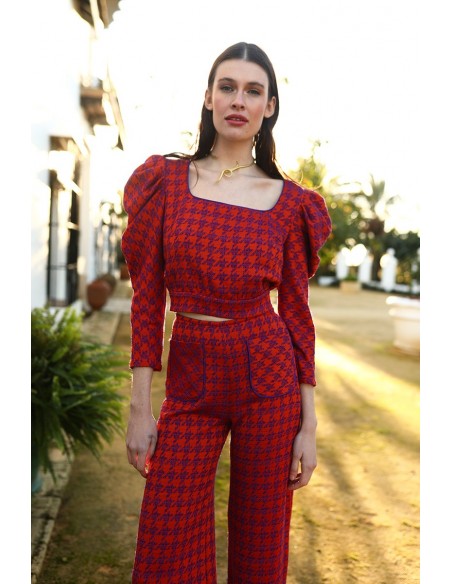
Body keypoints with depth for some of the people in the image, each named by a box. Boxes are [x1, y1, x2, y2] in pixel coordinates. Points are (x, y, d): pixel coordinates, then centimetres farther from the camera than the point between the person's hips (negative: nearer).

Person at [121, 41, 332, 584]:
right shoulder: (167, 181, 1)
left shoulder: (287, 200, 1)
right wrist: (139, 407, -4)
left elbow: (296, 312, 2)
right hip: (189, 380, 0)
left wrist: (309, 423, 0)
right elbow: (147, 298, -1)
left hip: (268, 376, 0)